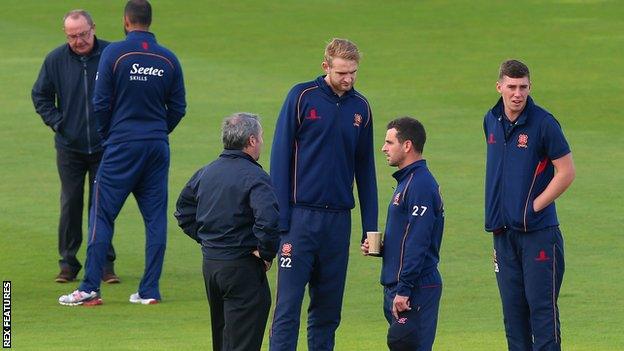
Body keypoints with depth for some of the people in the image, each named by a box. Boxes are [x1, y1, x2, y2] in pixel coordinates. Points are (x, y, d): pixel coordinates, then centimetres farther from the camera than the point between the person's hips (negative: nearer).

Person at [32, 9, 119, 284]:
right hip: (69, 147, 1)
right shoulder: (55, 60, -2)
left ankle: (105, 264, 9)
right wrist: (57, 124, 1)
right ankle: (68, 263, 11)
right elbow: (40, 96, 12)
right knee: (70, 204, 3)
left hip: (104, 147, -1)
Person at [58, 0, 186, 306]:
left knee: (102, 214, -1)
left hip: (122, 146, -4)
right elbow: (178, 108, 7)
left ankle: (90, 289, -5)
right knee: (155, 217, 7)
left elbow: (101, 103, -6)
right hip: (158, 148, 4)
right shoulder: (169, 60, 3)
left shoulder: (115, 54, -7)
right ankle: (150, 290, 6)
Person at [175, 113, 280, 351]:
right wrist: (266, 253, -15)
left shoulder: (205, 173, 9)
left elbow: (183, 213, 19)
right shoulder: (254, 177, -16)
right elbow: (267, 220, -30)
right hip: (242, 268, -8)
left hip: (210, 263, 8)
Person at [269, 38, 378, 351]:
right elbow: (281, 157, -3)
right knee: (288, 305, -8)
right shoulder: (302, 97, -3)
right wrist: (280, 221, -9)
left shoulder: (360, 107, 9)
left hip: (339, 219, 4)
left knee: (328, 310, 8)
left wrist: (371, 227, 10)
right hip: (301, 216, -4)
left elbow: (365, 169, 15)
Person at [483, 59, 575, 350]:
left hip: (539, 230, -6)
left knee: (541, 306, -7)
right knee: (512, 308, 10)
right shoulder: (491, 121, 9)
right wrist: (496, 212, 13)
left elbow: (566, 172, -10)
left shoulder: (544, 123, -11)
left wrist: (533, 206, -12)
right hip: (503, 230, 6)